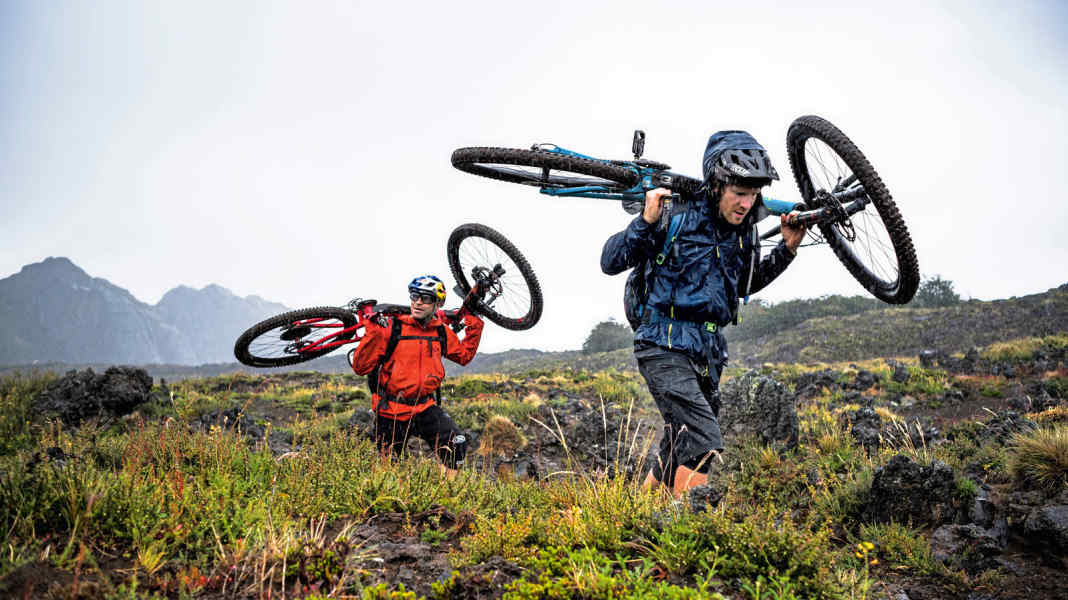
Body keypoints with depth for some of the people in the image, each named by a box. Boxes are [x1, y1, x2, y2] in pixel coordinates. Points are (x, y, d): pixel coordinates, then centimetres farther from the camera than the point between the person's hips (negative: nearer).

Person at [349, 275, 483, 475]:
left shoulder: (441, 332, 3)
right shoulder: (391, 327, -11)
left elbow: (464, 355, 22)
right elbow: (361, 367, -12)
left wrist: (474, 327, 11)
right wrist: (373, 333, -23)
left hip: (426, 407, 3)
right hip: (391, 411, -3)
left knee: (457, 445, -16)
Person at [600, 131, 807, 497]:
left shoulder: (744, 232, 6)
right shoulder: (676, 216, -13)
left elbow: (745, 286, 23)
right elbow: (610, 263, -13)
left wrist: (787, 250, 12)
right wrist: (646, 220, -25)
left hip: (708, 351, 7)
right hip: (665, 346, -7)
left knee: (677, 454, 16)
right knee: (704, 443, -21)